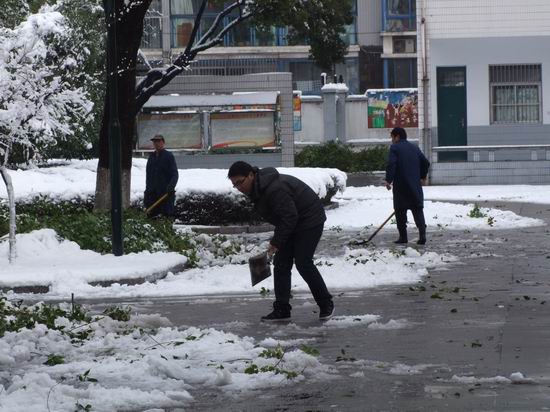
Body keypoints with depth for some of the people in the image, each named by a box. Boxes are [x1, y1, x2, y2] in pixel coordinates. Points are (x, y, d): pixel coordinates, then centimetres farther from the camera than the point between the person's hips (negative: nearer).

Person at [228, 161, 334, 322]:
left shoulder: (275, 189, -32)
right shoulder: (257, 189, 1)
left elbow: (289, 217, -30)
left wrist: (277, 242, -24)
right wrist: (276, 240, 7)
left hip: (309, 220, -10)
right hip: (291, 224, 10)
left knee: (303, 263, -11)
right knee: (280, 263, 3)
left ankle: (326, 304, 5)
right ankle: (281, 310, 4)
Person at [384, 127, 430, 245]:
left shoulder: (395, 148, -3)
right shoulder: (414, 148, 14)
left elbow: (391, 164, -15)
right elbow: (425, 162, 16)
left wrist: (388, 180, -13)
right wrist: (422, 177, 28)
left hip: (400, 186, -4)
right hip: (415, 185, 4)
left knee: (400, 211, 4)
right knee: (418, 209, 5)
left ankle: (403, 237, 4)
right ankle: (422, 234, -9)